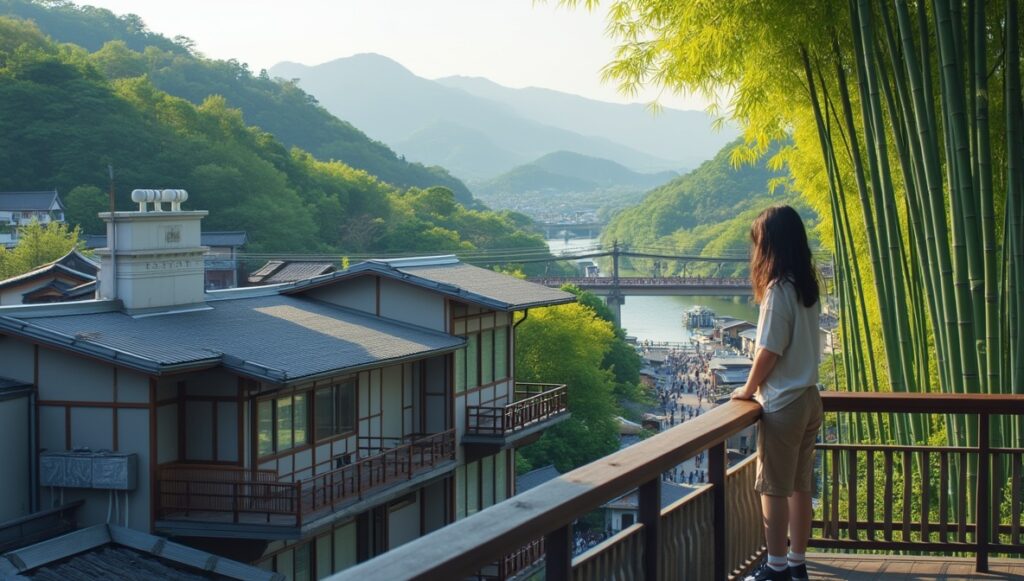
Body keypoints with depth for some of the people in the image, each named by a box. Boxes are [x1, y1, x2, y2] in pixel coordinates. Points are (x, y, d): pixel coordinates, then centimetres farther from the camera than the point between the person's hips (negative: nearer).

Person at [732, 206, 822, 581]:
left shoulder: (779, 290, -18)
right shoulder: (807, 286, 7)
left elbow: (769, 352, -17)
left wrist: (748, 390, -1)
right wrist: (760, 387, 13)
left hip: (783, 405, -8)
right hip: (808, 398, 8)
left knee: (774, 489, 2)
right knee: (799, 486, 14)